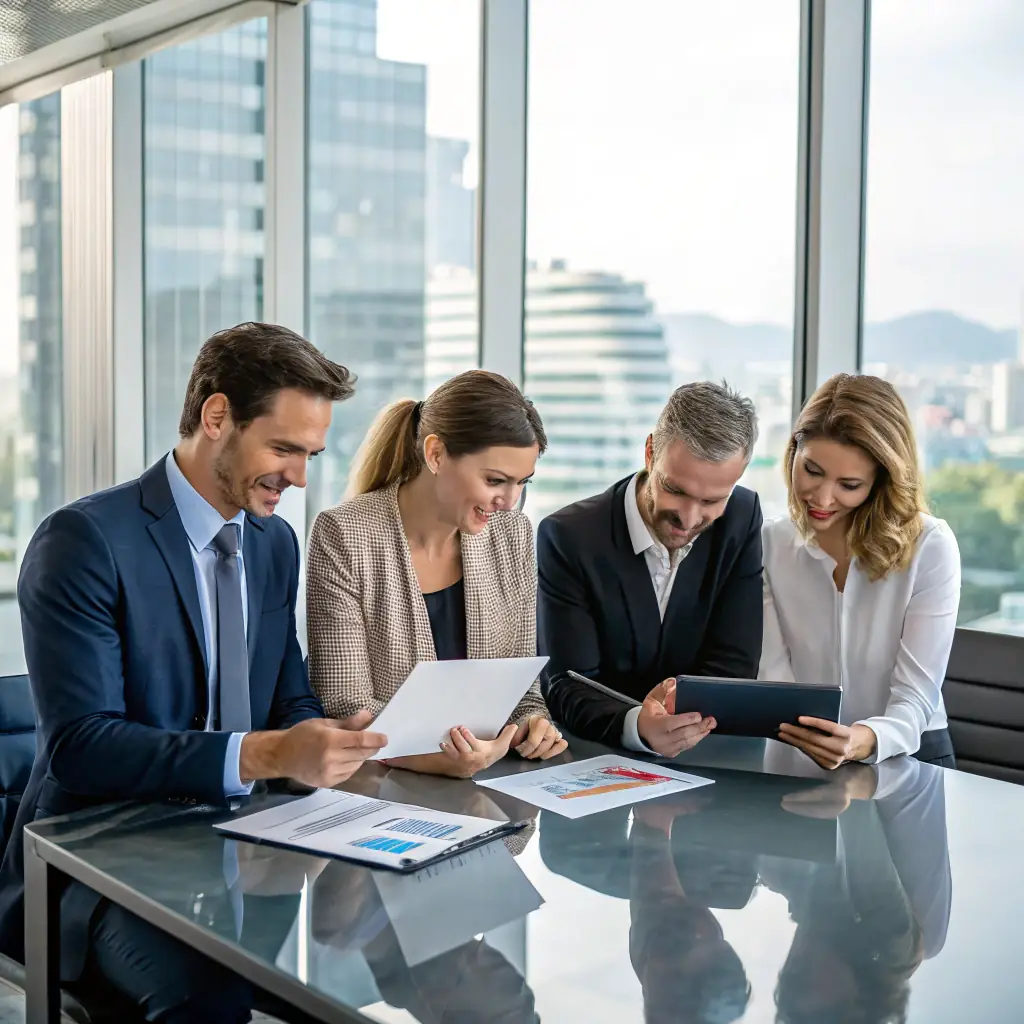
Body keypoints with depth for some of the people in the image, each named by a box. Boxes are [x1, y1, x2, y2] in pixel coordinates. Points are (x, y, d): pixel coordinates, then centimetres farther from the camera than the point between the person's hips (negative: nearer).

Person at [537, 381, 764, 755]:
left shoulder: (742, 520, -4)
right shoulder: (568, 537, -14)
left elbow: (733, 667, -5)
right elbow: (568, 688, -16)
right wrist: (635, 726, -35)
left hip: (706, 757, 3)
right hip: (590, 756, -2)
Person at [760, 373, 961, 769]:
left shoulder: (930, 548, -8)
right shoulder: (768, 545, 0)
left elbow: (915, 694, -11)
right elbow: (773, 676, -4)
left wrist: (865, 740, -31)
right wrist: (807, 734, -25)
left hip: (911, 756, -1)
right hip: (801, 762, 1)